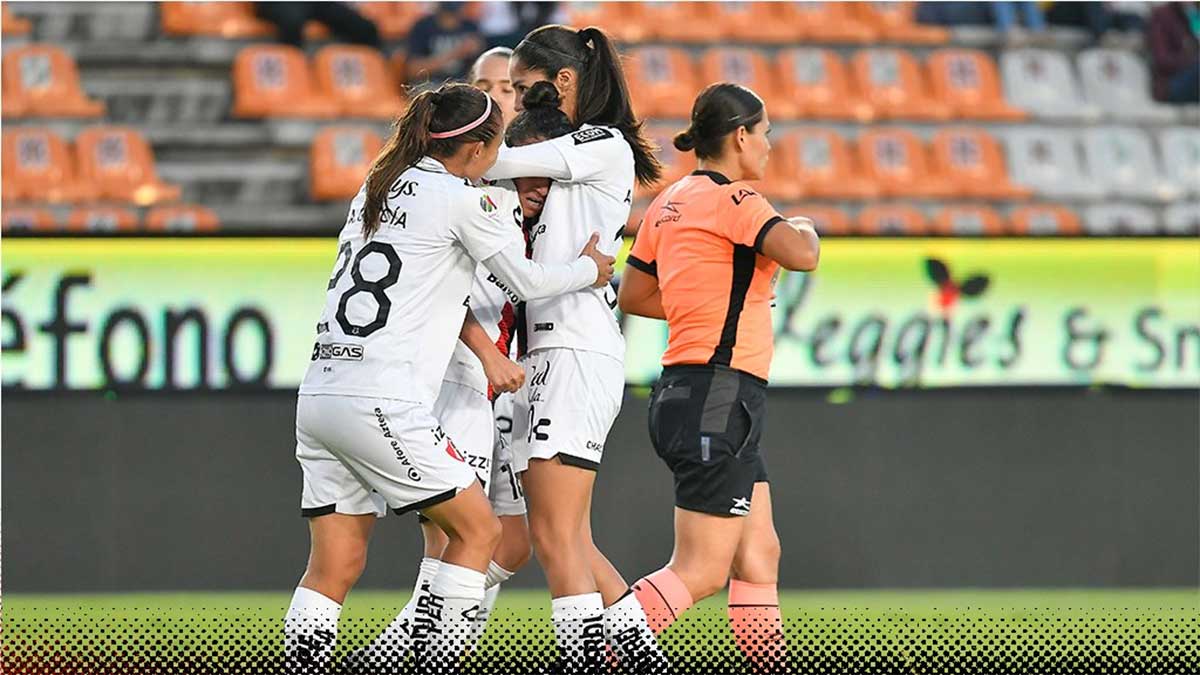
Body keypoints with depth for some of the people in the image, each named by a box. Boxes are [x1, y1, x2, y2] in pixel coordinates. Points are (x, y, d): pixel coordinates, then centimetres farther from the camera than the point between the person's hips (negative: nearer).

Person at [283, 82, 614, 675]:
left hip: (319, 394, 7)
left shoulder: (374, 192, 18)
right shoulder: (462, 199, -3)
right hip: (382, 400, -7)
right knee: (477, 530, 7)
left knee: (335, 566, 6)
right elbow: (528, 281, 8)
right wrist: (590, 269, 25)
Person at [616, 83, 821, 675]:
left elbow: (633, 295, 21)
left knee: (758, 557, 9)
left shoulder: (669, 203, 13)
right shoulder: (731, 199, -12)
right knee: (700, 572, -10)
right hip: (719, 397, -10)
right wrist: (806, 226, -4)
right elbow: (800, 255, -26)